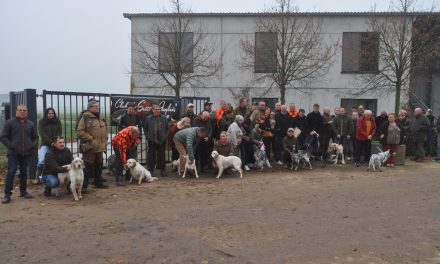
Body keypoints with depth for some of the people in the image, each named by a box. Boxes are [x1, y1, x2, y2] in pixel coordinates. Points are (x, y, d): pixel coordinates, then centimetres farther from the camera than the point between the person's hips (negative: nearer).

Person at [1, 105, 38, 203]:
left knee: (24, 173, 11)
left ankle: (23, 191, 23)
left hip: (26, 153, 3)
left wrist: (33, 146, 0)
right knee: (11, 172, -8)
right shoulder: (9, 123, 1)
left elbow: (35, 137, 18)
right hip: (13, 154, -3)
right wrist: (11, 146, -12)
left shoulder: (31, 124, 10)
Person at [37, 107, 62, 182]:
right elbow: (42, 134, -5)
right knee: (41, 161, -15)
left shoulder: (57, 121, 10)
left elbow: (60, 132, 4)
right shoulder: (41, 122, 3)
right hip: (45, 144, -2)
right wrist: (50, 141, -14)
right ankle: (38, 176, -3)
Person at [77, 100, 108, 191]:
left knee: (99, 166, 17)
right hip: (89, 147, -8)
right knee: (88, 167, -5)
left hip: (100, 147, 8)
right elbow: (79, 132, -15)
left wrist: (104, 142, 17)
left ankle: (98, 182, 31)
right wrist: (90, 138, -18)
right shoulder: (85, 118, -9)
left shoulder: (100, 118, 16)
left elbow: (104, 131, 27)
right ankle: (84, 186, 2)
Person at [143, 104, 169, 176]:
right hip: (152, 141, -1)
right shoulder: (148, 119, 3)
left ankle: (162, 170, 16)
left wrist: (165, 136, 0)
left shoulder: (164, 118, 5)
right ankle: (151, 170, 13)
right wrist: (148, 137, -3)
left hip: (162, 141, 1)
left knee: (162, 156, 7)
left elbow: (168, 128, 9)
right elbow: (145, 129, 7)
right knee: (151, 156, 4)